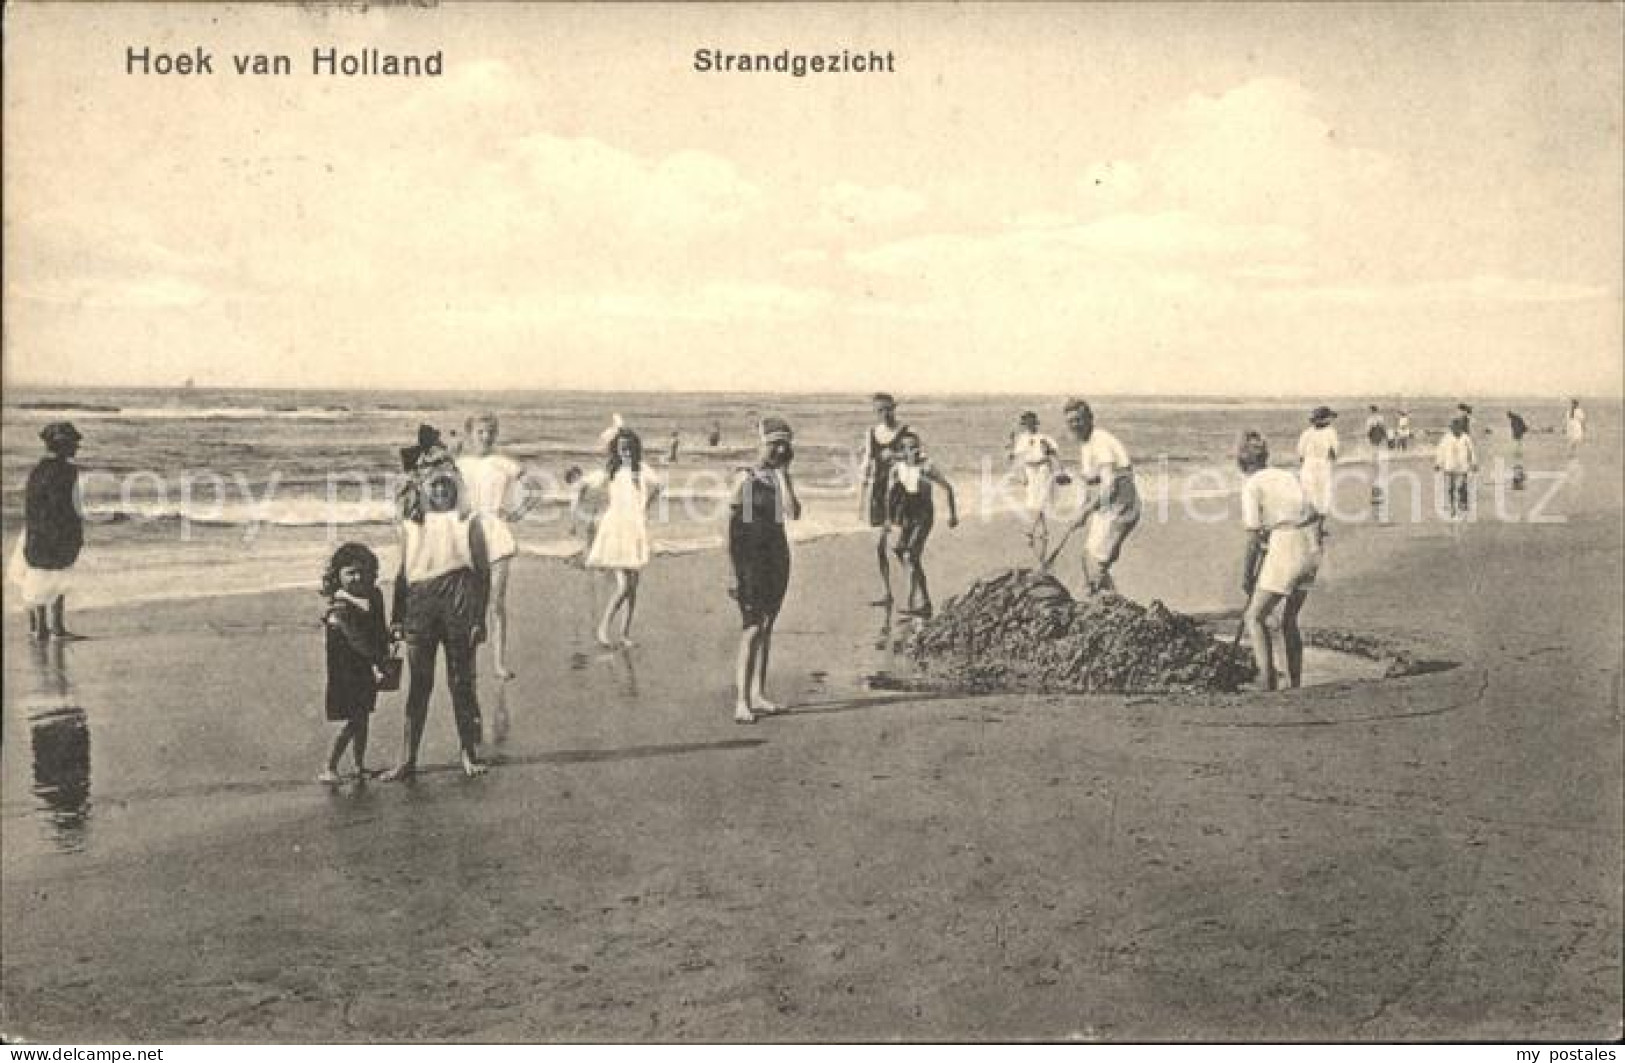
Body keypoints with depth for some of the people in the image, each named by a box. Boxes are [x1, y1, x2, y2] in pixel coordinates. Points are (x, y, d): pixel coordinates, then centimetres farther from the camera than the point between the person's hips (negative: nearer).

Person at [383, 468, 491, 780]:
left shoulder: (468, 523, 2)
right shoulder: (411, 526, 10)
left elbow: (483, 572, 1)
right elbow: (403, 573, 13)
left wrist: (479, 618, -5)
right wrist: (397, 618, 9)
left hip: (458, 608, -2)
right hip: (419, 607, 2)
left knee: (462, 683, 5)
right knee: (419, 684, 4)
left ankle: (470, 754, 16)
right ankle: (407, 758, 9)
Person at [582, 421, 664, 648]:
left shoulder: (642, 470, 4)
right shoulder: (610, 471, -2)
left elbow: (656, 486, 23)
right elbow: (583, 486, 6)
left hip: (636, 533, 3)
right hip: (615, 532, -3)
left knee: (632, 588, 5)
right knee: (623, 587, -13)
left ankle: (625, 633, 15)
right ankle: (603, 627, 2)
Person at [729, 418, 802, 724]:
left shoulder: (782, 477, 8)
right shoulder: (745, 478, -8)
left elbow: (793, 513, -10)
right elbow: (731, 528, -10)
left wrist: (782, 472, -8)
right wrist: (733, 571, -14)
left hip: (777, 555, 6)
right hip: (750, 557, -6)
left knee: (766, 628, 10)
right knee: (752, 628, -12)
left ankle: (758, 695, 17)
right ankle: (741, 702, -13)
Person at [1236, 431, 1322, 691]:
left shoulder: (1251, 486, -3)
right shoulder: (1288, 476, 15)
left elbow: (1254, 538, -7)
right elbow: (1313, 518, 12)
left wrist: (1247, 575, 5)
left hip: (1285, 551, -7)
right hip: (1312, 550, 7)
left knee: (1254, 618, 5)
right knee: (1289, 621, 20)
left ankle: (1268, 686, -3)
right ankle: (1296, 686, 25)